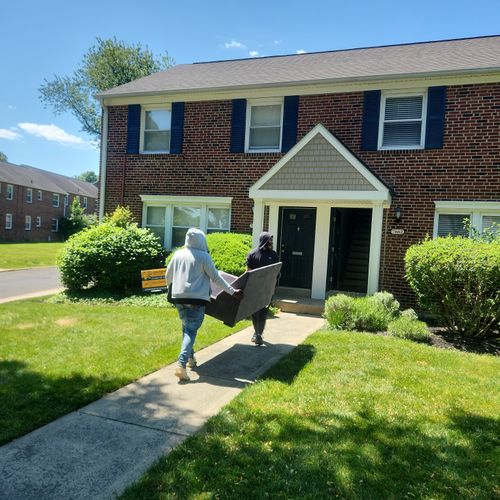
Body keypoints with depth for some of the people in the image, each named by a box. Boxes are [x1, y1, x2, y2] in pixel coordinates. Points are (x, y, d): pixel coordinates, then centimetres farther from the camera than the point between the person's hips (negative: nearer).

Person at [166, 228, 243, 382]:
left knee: (186, 328, 20)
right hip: (196, 298, -5)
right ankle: (181, 364, -16)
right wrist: (233, 291, -3)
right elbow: (216, 277, -8)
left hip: (179, 297, 5)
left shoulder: (178, 254, 7)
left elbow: (168, 275, 16)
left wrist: (171, 289, 35)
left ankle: (190, 358, 29)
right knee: (191, 330, -4)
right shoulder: (203, 256, -7)